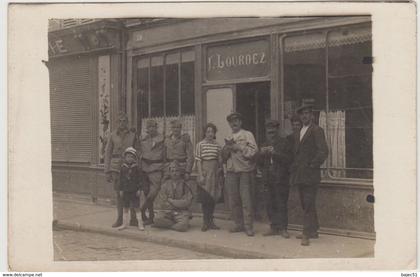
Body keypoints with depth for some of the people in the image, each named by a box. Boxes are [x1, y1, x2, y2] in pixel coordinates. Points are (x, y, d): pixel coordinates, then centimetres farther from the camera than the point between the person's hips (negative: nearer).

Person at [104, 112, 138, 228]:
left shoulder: (132, 136, 7)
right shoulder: (113, 135, 6)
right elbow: (108, 153, 6)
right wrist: (107, 171, 1)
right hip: (116, 167, 1)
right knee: (118, 194, 6)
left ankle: (133, 218, 5)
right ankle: (119, 219, 14)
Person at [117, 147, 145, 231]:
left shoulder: (136, 168, -4)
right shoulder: (123, 167, 3)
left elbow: (140, 179, -3)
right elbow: (121, 179, 8)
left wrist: (139, 189, -8)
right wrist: (121, 190, 5)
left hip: (134, 191, -3)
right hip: (126, 191, 3)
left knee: (136, 207, -1)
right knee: (125, 208, 10)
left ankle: (140, 224, 5)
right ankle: (125, 223, 19)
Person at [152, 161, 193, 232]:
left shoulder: (185, 185, 4)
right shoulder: (165, 185, 9)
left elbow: (187, 202, -6)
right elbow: (163, 203, 2)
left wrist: (171, 200, -5)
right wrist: (178, 203, -6)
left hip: (181, 212, -2)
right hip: (167, 211, 2)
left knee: (183, 226, -33)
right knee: (158, 219, -31)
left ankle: (167, 225, -7)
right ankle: (177, 224, -11)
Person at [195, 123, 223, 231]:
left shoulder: (217, 145, 8)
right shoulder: (200, 144, -2)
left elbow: (220, 160, 11)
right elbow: (198, 161, -5)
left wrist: (221, 172, 7)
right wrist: (201, 175, -11)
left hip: (215, 173, 4)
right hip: (205, 172, -4)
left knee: (213, 198, 8)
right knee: (205, 198, -3)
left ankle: (211, 221, 17)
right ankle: (206, 222, 5)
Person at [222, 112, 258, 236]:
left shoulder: (247, 135, 3)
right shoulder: (229, 138, 20)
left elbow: (252, 152, -9)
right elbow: (224, 156, 13)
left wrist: (237, 147, -9)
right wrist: (227, 147, -5)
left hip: (245, 171, -5)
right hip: (231, 171, 5)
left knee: (246, 199, -8)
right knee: (233, 200, 6)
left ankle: (248, 226, -4)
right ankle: (238, 224, 16)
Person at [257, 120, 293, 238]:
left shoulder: (284, 143, 2)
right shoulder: (264, 145, 18)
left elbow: (289, 159, -9)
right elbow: (259, 162, 15)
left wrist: (275, 153, -18)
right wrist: (261, 154, -5)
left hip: (281, 179, -5)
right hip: (269, 179, 5)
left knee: (281, 204, -4)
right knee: (270, 205, 6)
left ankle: (283, 228, 3)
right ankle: (274, 228, 14)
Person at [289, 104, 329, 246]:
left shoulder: (316, 130, -7)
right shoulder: (298, 133, 18)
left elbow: (323, 151, -14)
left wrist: (312, 165, -13)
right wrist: (294, 168, 13)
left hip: (310, 175, -8)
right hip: (300, 175, 8)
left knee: (309, 204, -8)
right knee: (306, 204, 13)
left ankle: (307, 234, -6)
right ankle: (313, 230, 23)